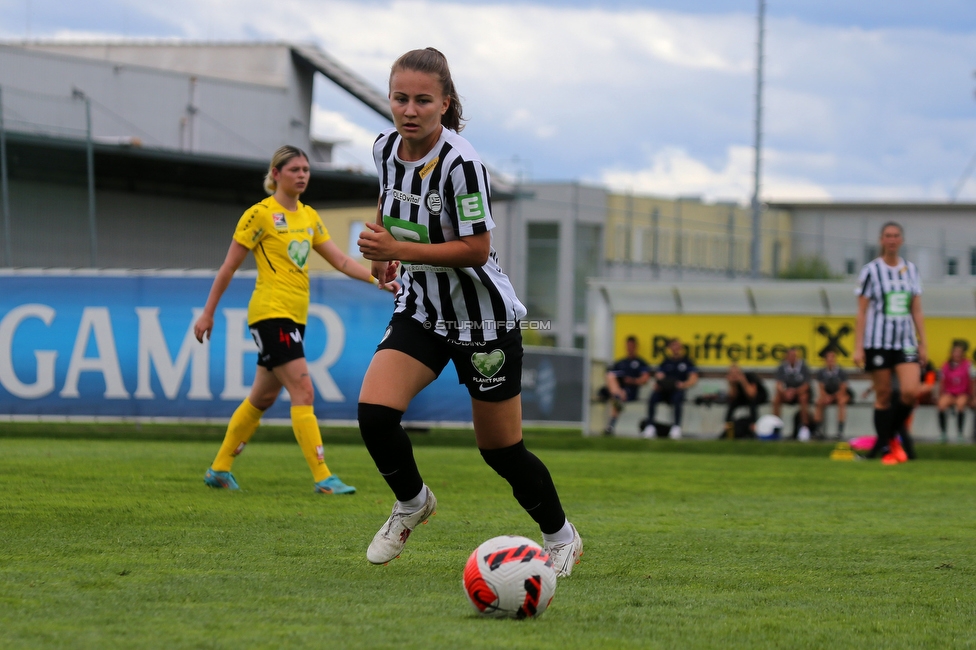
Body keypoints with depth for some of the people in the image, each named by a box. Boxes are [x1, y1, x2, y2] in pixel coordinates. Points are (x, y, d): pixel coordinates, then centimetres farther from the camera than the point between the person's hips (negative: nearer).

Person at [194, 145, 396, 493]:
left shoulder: (309, 216, 14)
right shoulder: (261, 214, -7)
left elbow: (341, 261, 13)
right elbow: (229, 266, -4)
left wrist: (378, 280, -1)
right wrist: (207, 313, -3)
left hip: (294, 316, 8)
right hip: (270, 312, -8)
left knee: (263, 398, 13)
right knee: (303, 392, -15)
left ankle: (219, 469, 23)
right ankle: (322, 478, -18)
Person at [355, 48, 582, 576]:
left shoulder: (460, 164, -25)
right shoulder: (386, 147, -4)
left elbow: (476, 249, -24)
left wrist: (401, 250, -29)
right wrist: (381, 249, 11)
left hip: (483, 319, -5)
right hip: (420, 310, 5)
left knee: (501, 451, 4)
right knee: (373, 411, -17)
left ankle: (561, 536, 30)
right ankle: (412, 502, 11)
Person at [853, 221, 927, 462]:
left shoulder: (911, 270, 10)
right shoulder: (871, 270, 0)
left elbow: (917, 311, 13)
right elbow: (861, 312, -1)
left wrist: (923, 344, 8)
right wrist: (858, 347, -6)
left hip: (906, 342, 3)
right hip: (878, 341, -3)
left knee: (910, 392, -13)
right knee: (883, 396, 0)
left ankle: (887, 437, 7)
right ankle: (888, 449, 10)